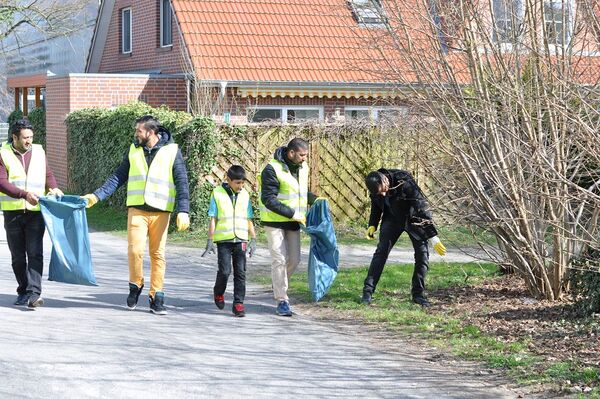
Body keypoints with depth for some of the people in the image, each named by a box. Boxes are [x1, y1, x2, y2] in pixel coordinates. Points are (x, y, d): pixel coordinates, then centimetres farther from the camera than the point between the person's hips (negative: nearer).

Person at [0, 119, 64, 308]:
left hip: (35, 211, 0)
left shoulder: (38, 152, 9)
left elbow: (48, 174, 20)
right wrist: (24, 194, -23)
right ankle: (23, 291, 22)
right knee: (18, 256, 9)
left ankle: (34, 293, -18)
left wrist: (53, 188, -2)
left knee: (35, 253, -12)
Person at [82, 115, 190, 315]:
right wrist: (97, 195, 7)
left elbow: (181, 182, -3)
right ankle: (135, 285, 12)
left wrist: (183, 211, -13)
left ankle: (156, 297, 10)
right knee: (135, 250, -12)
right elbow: (118, 177, 15)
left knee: (158, 254, 2)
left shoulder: (171, 151, -1)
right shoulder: (133, 150, 9)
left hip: (160, 211, -2)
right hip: (137, 209, 2)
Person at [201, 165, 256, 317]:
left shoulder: (245, 195, 9)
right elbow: (213, 219, 2)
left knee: (240, 272, -1)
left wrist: (253, 239, 8)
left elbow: (249, 219, 14)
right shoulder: (218, 193, 1)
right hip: (224, 239, -3)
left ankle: (238, 303, 3)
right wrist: (210, 241, -1)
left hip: (241, 239, 3)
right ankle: (218, 292, 22)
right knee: (224, 271, -7)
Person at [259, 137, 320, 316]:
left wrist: (315, 199, 0)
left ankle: (279, 286, 33)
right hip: (275, 221, -7)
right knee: (279, 260, -7)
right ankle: (282, 300, 0)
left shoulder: (302, 167, 4)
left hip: (293, 222, 7)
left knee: (294, 259, 9)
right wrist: (293, 214, -24)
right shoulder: (272, 169, -20)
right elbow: (269, 200, -22)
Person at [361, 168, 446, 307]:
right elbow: (376, 206, 6)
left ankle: (418, 294, 1)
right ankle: (368, 291, -7)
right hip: (392, 219, 3)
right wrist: (372, 225, -7)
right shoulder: (376, 186, -17)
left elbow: (422, 207, -31)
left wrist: (433, 236, -32)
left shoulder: (405, 182, -34)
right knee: (382, 250, -10)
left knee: (422, 253, -10)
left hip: (413, 218, -3)